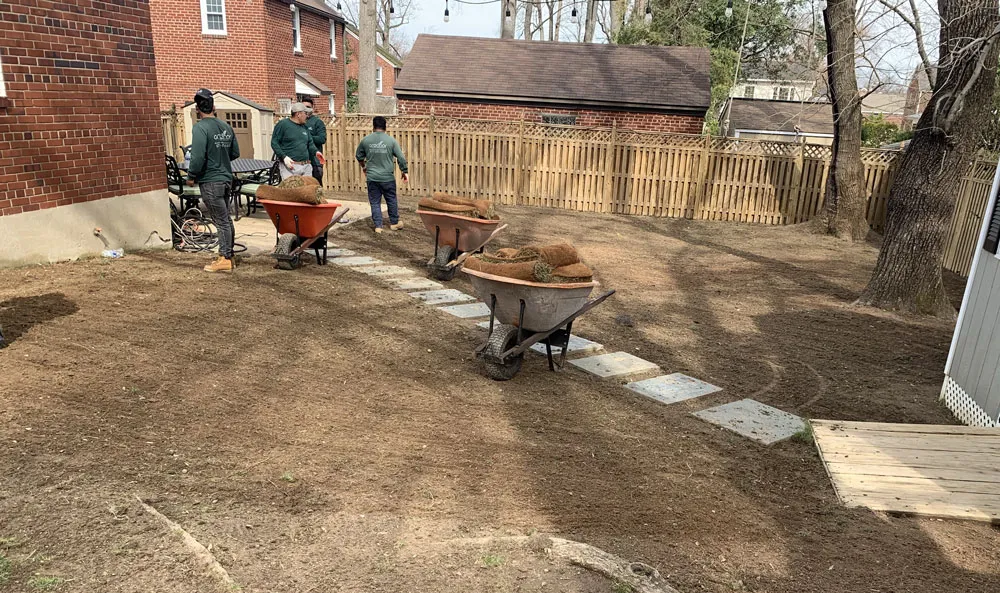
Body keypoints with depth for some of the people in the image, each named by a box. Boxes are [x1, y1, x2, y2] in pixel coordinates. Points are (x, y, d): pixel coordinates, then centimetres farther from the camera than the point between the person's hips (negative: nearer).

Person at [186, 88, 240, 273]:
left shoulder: (200, 128, -14)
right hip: (226, 178, 7)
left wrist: (191, 176, -7)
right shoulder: (226, 126, 8)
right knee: (226, 219, 15)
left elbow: (198, 157, -20)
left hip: (210, 181, -7)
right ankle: (228, 256, 22)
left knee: (221, 221, -4)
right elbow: (235, 153, 13)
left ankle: (225, 260, 1)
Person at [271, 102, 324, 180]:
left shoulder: (304, 127, 17)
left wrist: (316, 151, 2)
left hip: (306, 167, 6)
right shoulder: (283, 124, -2)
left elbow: (310, 143, 24)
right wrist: (284, 157, -16)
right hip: (290, 167, -6)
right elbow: (274, 142, -4)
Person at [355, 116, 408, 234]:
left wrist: (363, 166, 33)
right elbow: (401, 158, -5)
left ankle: (378, 226, 8)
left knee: (375, 202, 9)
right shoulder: (391, 140, -4)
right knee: (391, 200, 15)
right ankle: (394, 223, 26)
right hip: (388, 178, -1)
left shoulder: (365, 140, 2)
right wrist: (405, 172, 6)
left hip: (372, 177, 1)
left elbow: (358, 156, 15)